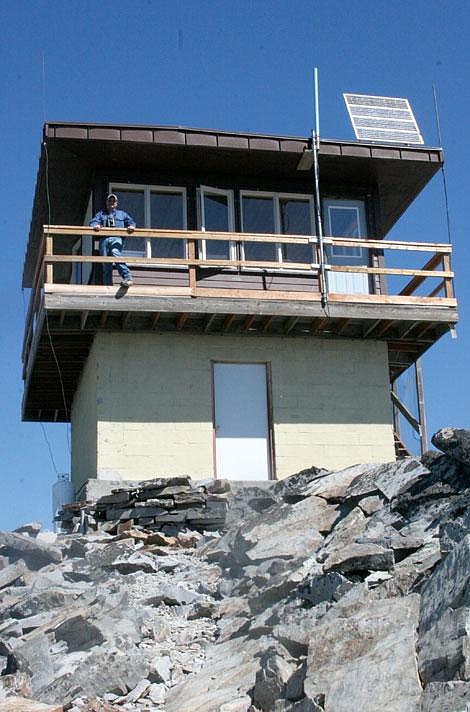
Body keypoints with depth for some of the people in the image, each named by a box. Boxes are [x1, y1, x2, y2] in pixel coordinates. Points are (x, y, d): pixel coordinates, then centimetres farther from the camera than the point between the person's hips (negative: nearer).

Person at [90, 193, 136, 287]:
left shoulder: (121, 214, 29)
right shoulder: (101, 214, 28)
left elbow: (130, 221, 16)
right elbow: (93, 222, 10)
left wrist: (131, 226, -10)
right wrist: (95, 225, -15)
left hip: (116, 238, -2)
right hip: (104, 239, 2)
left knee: (115, 254, -31)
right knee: (106, 264, -6)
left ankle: (127, 277, -40)